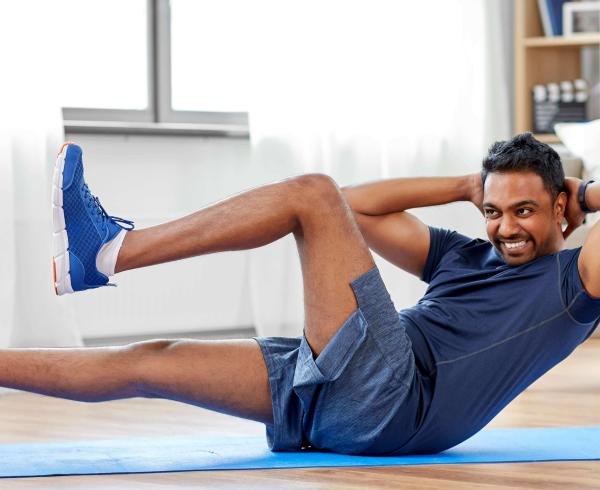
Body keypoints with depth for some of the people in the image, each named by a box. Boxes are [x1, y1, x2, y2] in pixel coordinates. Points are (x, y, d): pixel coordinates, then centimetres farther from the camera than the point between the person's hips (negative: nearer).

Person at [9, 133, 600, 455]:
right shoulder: (467, 258, 28)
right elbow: (361, 205, 27)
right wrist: (467, 187, 24)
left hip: (395, 397, -8)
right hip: (340, 403, 8)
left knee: (313, 193, -12)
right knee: (153, 362, 2)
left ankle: (110, 250, -14)